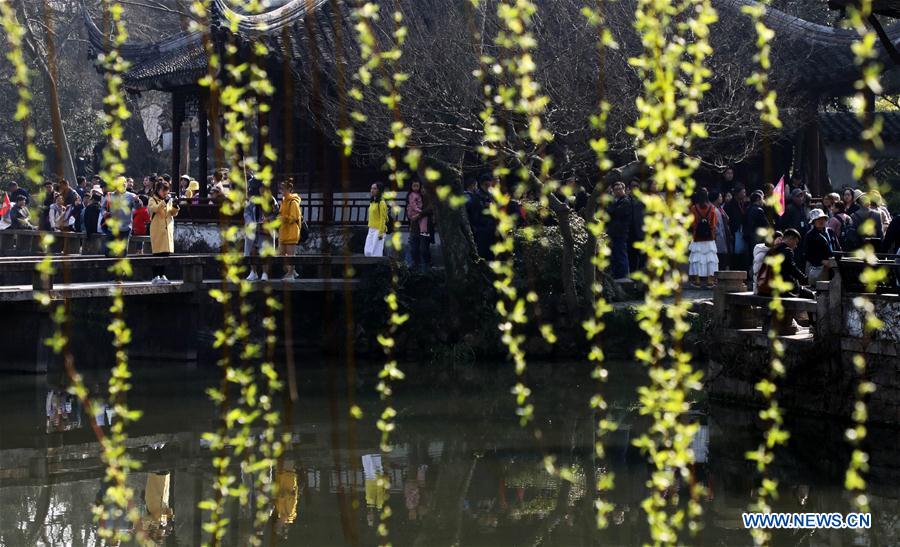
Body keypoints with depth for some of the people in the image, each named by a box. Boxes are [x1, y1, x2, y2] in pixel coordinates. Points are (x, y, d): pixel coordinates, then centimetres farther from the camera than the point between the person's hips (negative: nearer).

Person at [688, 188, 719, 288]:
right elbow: (715, 222, 2)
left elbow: (691, 223, -4)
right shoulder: (712, 208, -5)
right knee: (710, 258, 4)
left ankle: (697, 280, 1)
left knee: (697, 259, 4)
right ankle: (710, 280, 1)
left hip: (697, 238, -1)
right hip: (710, 238, 1)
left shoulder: (694, 208, -10)